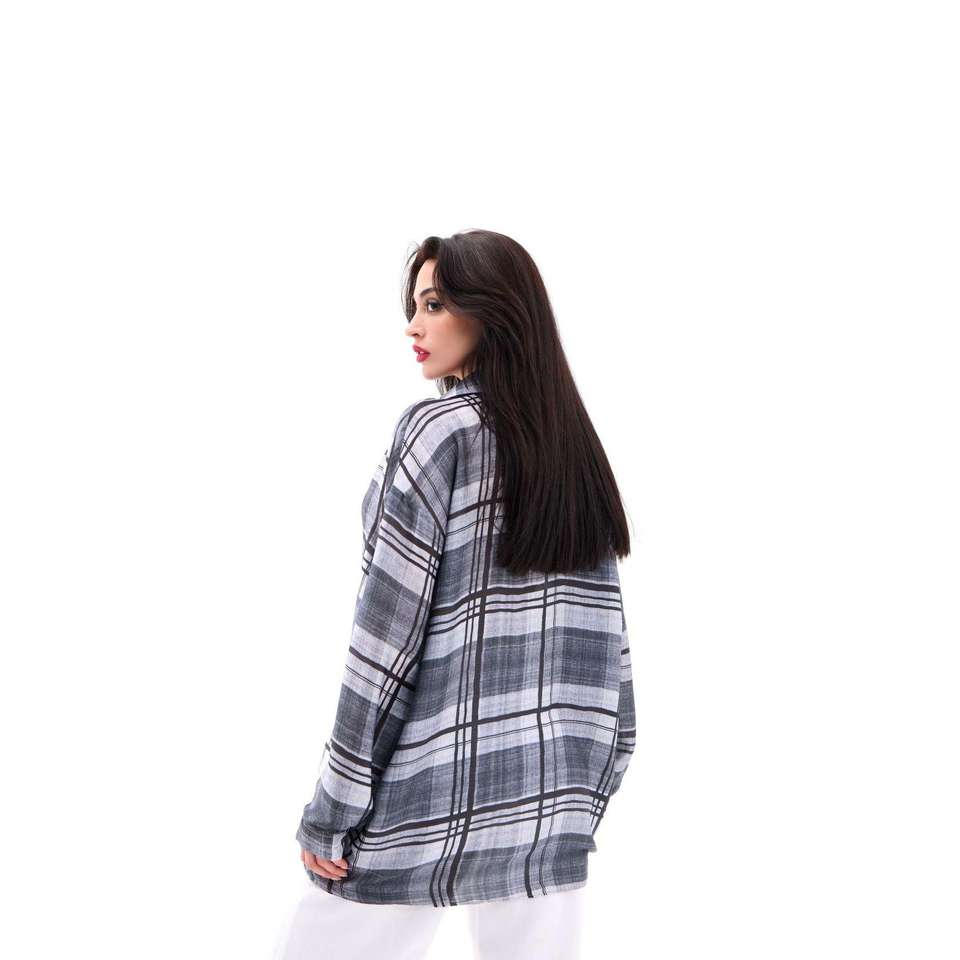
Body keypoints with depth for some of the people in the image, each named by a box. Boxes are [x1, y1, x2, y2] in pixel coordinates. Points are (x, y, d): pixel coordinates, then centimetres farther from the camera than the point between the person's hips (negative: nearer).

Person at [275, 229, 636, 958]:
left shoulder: (438, 429, -10)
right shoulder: (574, 444, 9)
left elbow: (391, 626, -13)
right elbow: (602, 635, 9)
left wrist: (333, 810, -9)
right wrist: (593, 784, 15)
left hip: (431, 789, -6)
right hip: (552, 794, 6)